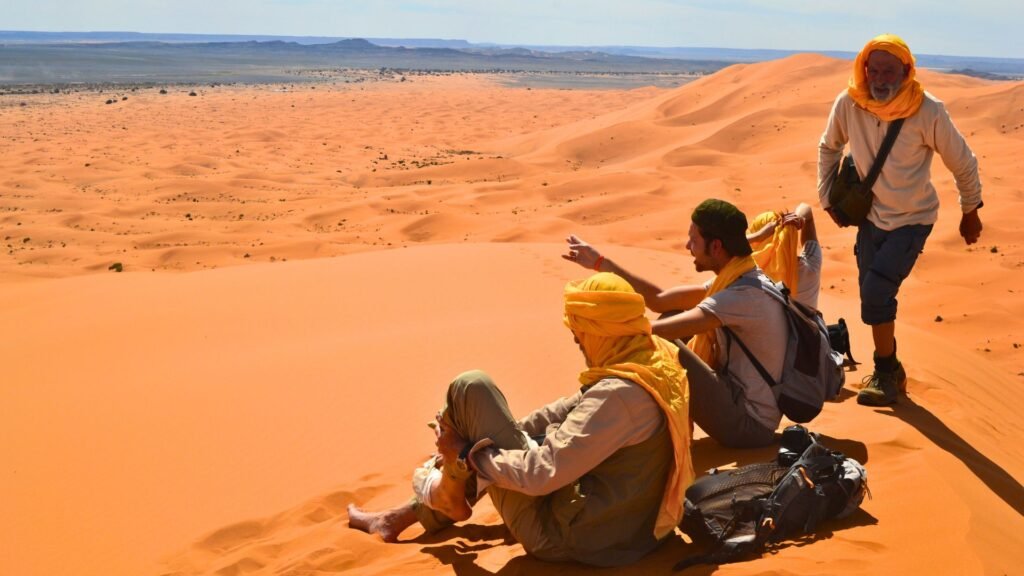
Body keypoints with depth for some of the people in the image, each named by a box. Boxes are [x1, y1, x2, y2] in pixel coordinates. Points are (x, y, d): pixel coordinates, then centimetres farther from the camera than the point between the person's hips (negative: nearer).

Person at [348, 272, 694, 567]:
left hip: (566, 536, -10)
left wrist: (467, 455, -13)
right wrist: (501, 432, 7)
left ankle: (450, 490, 13)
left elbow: (540, 474, -29)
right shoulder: (657, 357, -1)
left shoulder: (620, 395, -29)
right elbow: (574, 412, 10)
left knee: (471, 389, -10)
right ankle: (402, 517, 33)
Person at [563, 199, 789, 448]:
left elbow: (658, 330, -30)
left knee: (661, 346, -21)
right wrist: (601, 263, 9)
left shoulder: (747, 293, -24)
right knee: (673, 314, 9)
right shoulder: (734, 279, 6)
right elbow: (659, 300, 9)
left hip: (748, 423, -10)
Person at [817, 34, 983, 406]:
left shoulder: (928, 112, -22)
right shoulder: (848, 104, -14)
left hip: (912, 220, -4)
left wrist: (970, 212, 4)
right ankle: (889, 371, 31)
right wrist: (827, 196, 5)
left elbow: (963, 163, -7)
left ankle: (887, 375, 5)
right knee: (872, 297, 9)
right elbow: (829, 147, 7)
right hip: (871, 215, 4)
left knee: (876, 294, -15)